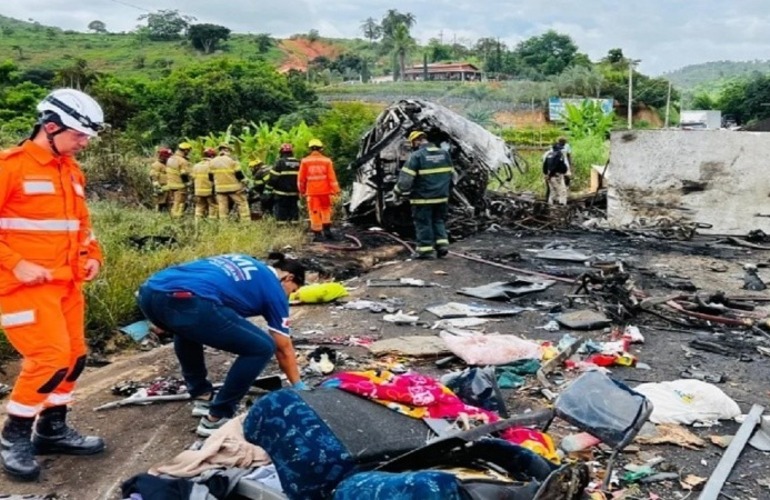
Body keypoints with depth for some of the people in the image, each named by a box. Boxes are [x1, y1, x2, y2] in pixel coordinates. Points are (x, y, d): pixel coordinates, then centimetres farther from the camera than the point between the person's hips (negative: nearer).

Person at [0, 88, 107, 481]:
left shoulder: (71, 170, 11)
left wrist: (92, 256, 7)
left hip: (66, 282, 8)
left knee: (74, 356, 10)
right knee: (51, 357, -11)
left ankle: (52, 430, 28)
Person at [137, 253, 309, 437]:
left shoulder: (245, 264, 35)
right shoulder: (274, 287, 18)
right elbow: (284, 350, 24)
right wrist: (299, 387, 37)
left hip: (150, 293, 8)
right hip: (186, 302, -8)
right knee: (262, 347, 8)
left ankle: (202, 397, 40)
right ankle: (216, 418, 15)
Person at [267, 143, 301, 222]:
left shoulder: (280, 162, -10)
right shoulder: (298, 163, 5)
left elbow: (273, 178, -12)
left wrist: (270, 188, 2)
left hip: (281, 195, -4)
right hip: (295, 194, 5)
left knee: (281, 215, 0)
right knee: (294, 212, 12)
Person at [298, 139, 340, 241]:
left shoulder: (305, 161, -2)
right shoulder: (326, 161, -2)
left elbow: (301, 178, 2)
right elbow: (332, 177, -5)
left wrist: (302, 190, 15)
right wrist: (336, 190, 0)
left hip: (312, 191, -1)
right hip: (324, 190, 1)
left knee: (314, 212, 4)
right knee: (326, 209, 18)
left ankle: (317, 234, 4)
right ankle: (327, 230, 12)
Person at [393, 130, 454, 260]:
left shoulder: (416, 156, -12)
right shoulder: (444, 153, 7)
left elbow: (405, 178, -15)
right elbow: (451, 175, 14)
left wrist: (398, 192, -1)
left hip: (423, 198, -5)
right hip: (442, 197, 5)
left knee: (423, 223, 5)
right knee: (439, 221, 20)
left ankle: (426, 250, 9)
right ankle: (442, 243, 11)